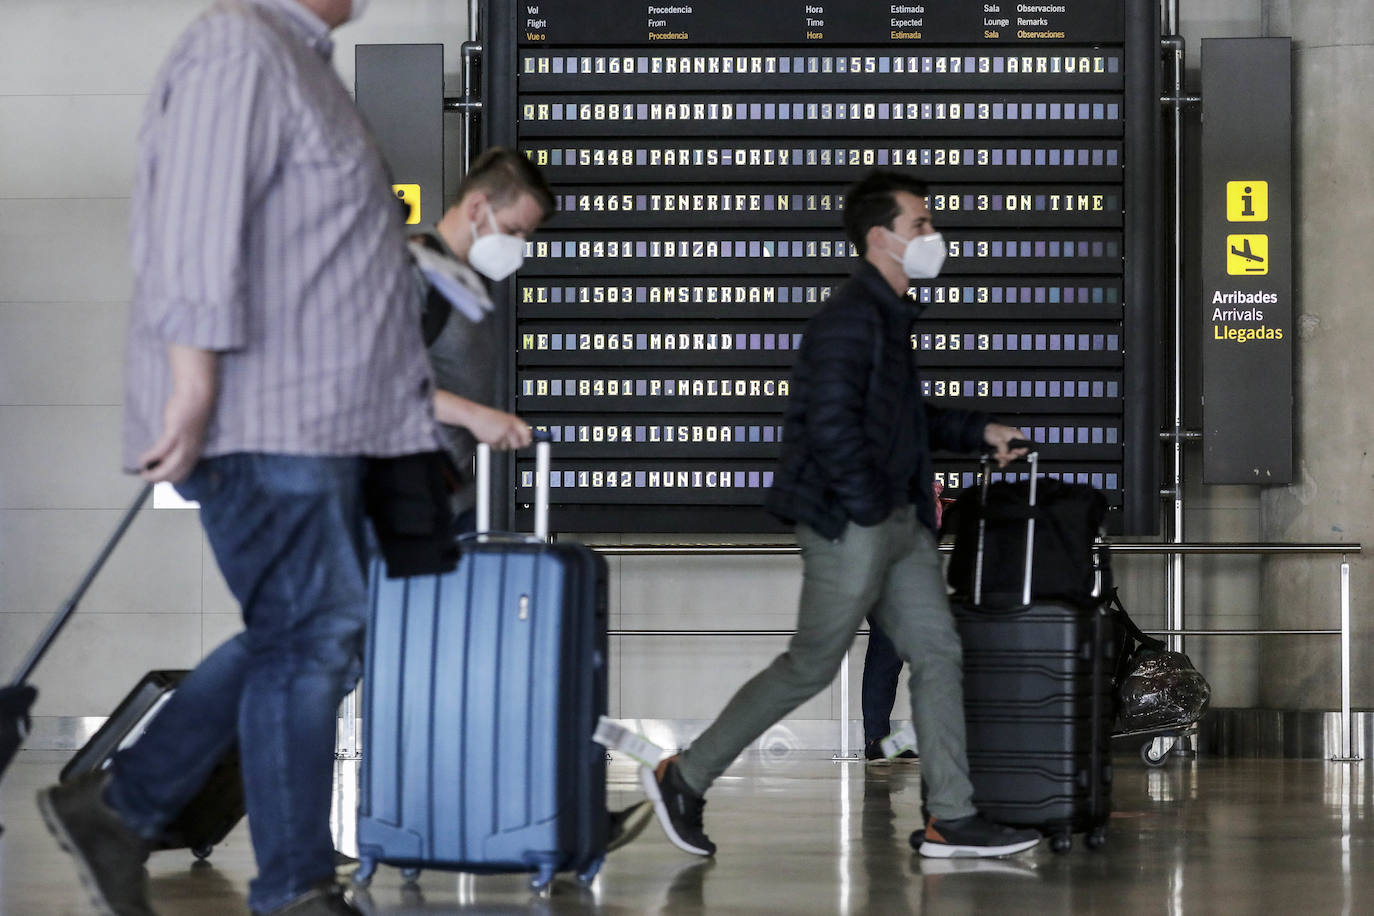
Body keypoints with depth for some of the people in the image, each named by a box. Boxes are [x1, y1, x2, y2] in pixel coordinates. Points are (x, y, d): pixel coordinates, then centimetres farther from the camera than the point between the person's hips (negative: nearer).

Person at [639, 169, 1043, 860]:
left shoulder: (890, 316, 15)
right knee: (811, 666, -1)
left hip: (897, 523, 10)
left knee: (938, 653, 6)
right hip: (851, 523, -10)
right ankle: (684, 778, 9)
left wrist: (980, 431, 18)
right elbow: (831, 424, -25)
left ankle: (950, 820, 8)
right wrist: (875, 504, -18)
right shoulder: (850, 318, -17)